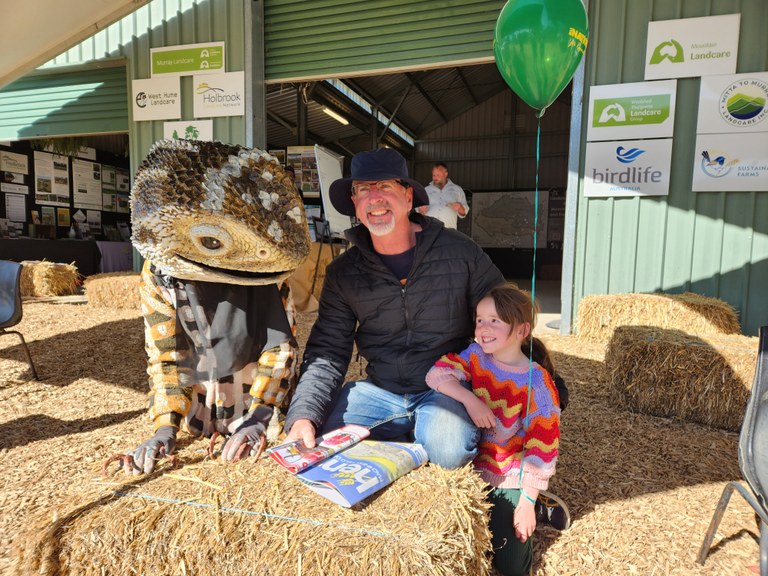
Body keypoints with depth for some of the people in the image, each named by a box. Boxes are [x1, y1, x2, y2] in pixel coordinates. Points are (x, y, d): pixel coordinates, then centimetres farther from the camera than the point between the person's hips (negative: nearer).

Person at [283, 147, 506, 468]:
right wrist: (304, 414, -18)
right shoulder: (342, 273, 1)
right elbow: (327, 352, -3)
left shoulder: (460, 253, -6)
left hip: (445, 389, -2)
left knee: (448, 452, -30)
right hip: (379, 390, 3)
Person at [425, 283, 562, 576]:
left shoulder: (536, 383, -20)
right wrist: (470, 400, -34)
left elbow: (541, 445, -18)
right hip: (471, 471, 4)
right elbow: (438, 373, -20)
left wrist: (527, 503, -17)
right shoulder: (475, 356, -8)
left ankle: (537, 507, 24)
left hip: (509, 480, -3)